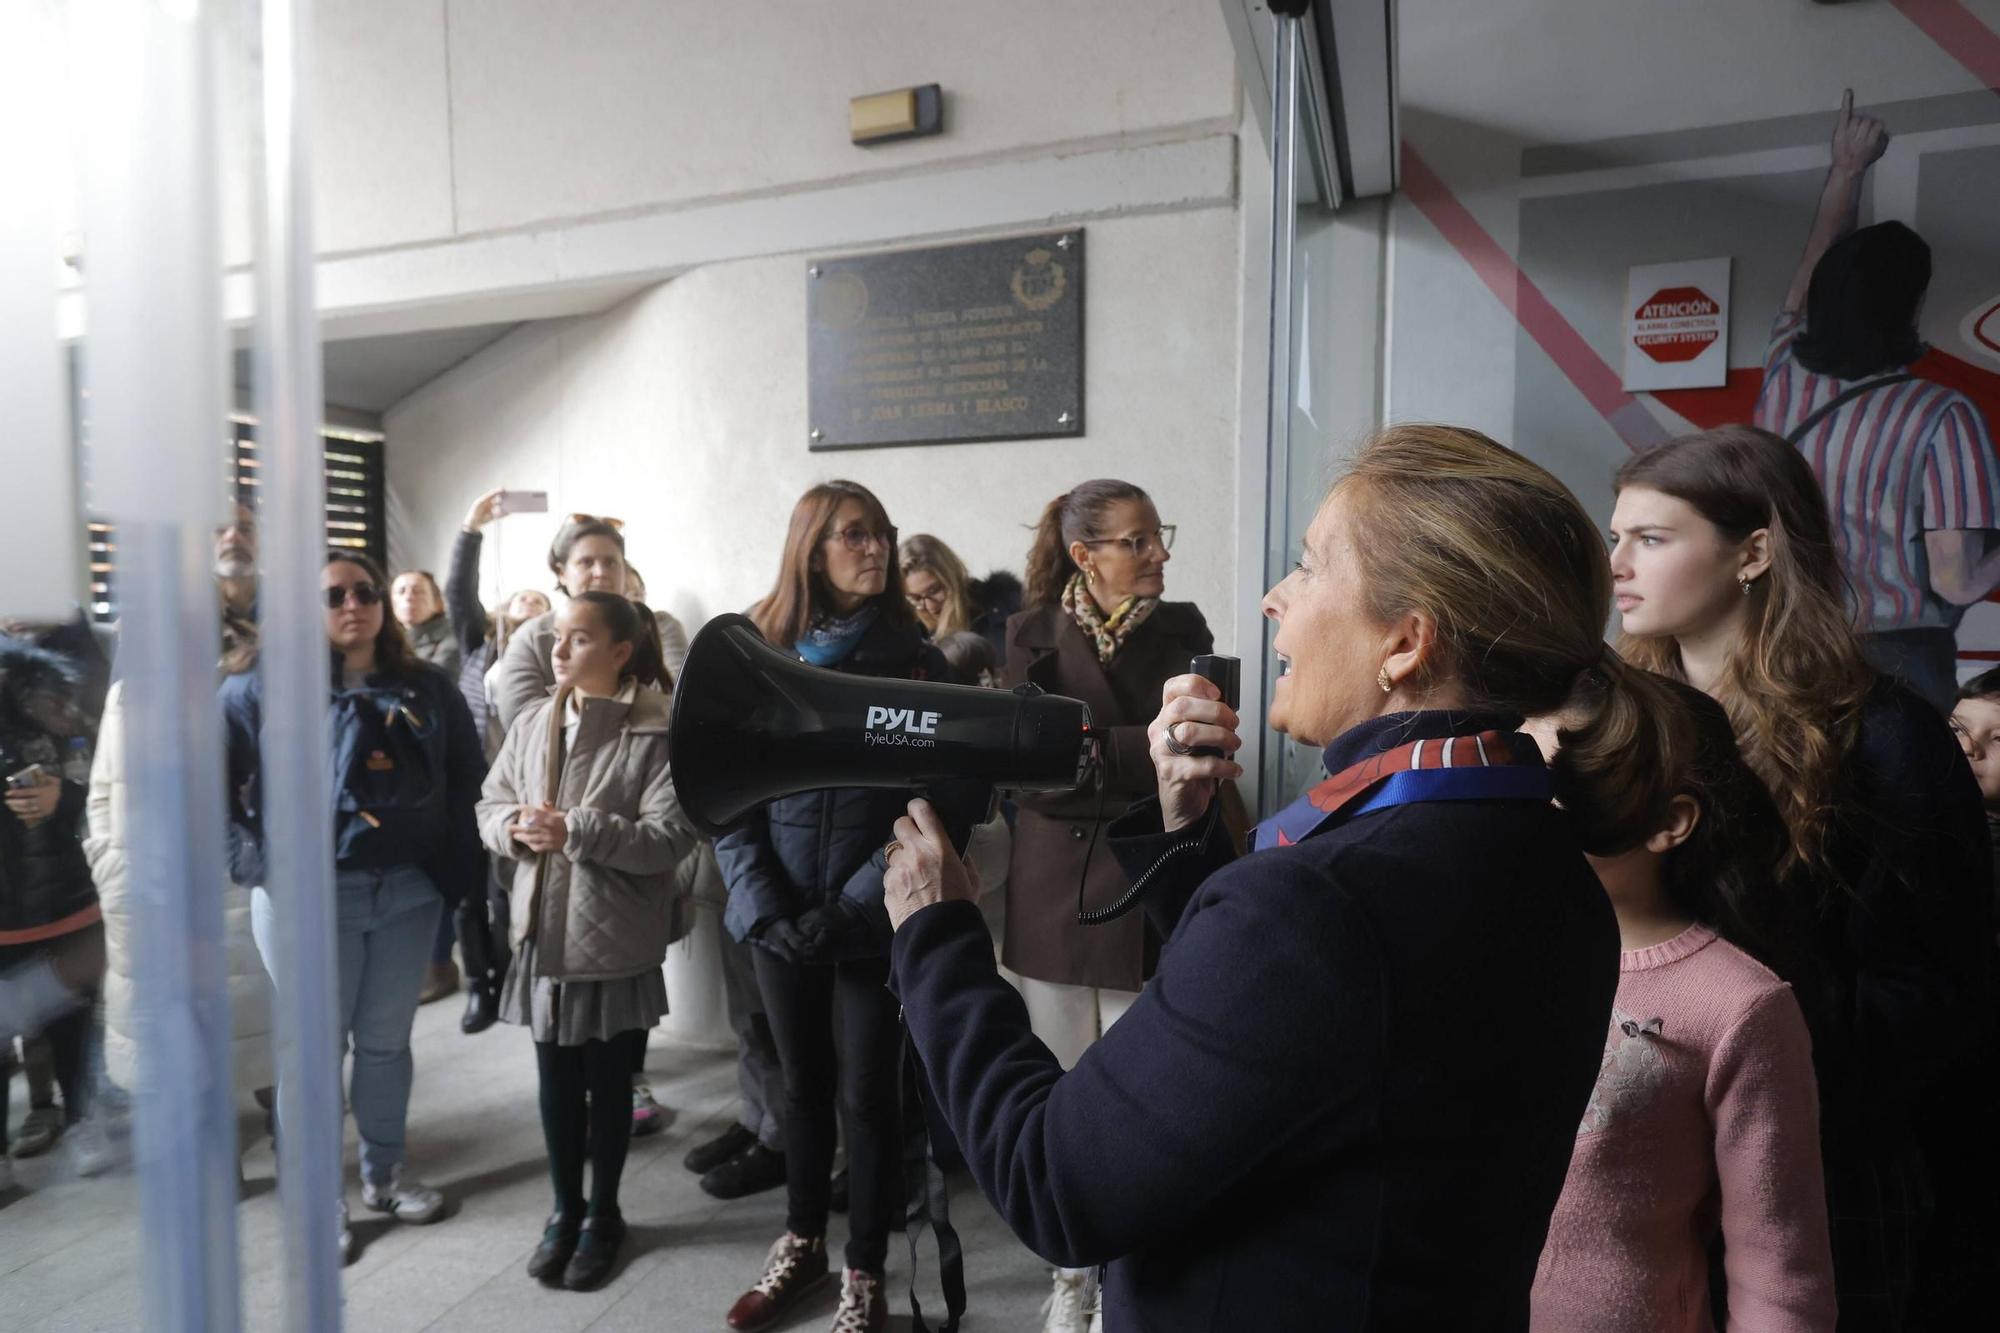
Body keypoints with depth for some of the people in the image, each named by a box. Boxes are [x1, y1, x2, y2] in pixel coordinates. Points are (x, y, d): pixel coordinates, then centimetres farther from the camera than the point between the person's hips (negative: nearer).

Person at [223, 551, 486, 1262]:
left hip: (408, 890, 3)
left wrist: (456, 860, 0)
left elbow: (469, 777, 8)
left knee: (386, 1041, 15)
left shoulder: (427, 688, 4)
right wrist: (250, 860, -10)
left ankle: (385, 1174, 34)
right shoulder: (263, 687, -4)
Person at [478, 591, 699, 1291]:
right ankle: (565, 1211, 37)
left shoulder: (660, 732, -14)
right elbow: (490, 806, 10)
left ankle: (603, 1215, 33)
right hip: (544, 933, 5)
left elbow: (671, 836, -20)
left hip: (617, 942, -5)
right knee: (556, 1082, 17)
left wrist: (576, 831, -25)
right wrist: (517, 828, -12)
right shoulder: (531, 724, 5)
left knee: (608, 1084, 12)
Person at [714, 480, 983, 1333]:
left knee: (868, 1093, 6)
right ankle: (802, 1245, 39)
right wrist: (764, 908, -9)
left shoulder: (916, 664, -5)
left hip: (875, 921, -2)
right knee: (803, 1085, 18)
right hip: (780, 919, 3)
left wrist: (852, 910, -15)